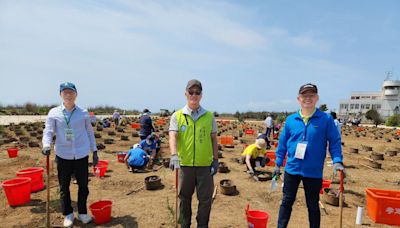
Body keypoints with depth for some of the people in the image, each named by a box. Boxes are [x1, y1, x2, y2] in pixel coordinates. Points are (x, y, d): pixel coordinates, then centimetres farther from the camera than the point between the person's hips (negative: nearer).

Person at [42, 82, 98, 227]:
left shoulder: (83, 113, 2)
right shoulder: (54, 112, 0)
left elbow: (89, 132, 8)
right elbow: (48, 131, -5)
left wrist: (94, 152, 6)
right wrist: (46, 146, -26)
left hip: (81, 154, 0)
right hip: (63, 155, 0)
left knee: (83, 185, 8)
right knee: (64, 186, 10)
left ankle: (82, 212, 27)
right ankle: (68, 214, 28)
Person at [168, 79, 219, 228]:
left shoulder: (209, 116, 4)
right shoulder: (177, 116, 0)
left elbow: (214, 139, 8)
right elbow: (173, 136, -11)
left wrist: (215, 160, 4)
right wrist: (174, 155, -27)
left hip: (205, 165, 1)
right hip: (185, 164, 0)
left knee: (205, 199, 9)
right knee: (184, 198, 15)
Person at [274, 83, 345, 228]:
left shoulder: (326, 119, -6)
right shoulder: (290, 120, 0)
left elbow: (334, 141, -2)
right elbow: (283, 143, 5)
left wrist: (337, 161, -16)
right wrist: (278, 163, 7)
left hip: (314, 172, -2)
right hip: (292, 169, 2)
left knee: (313, 205, 15)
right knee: (287, 201, 13)